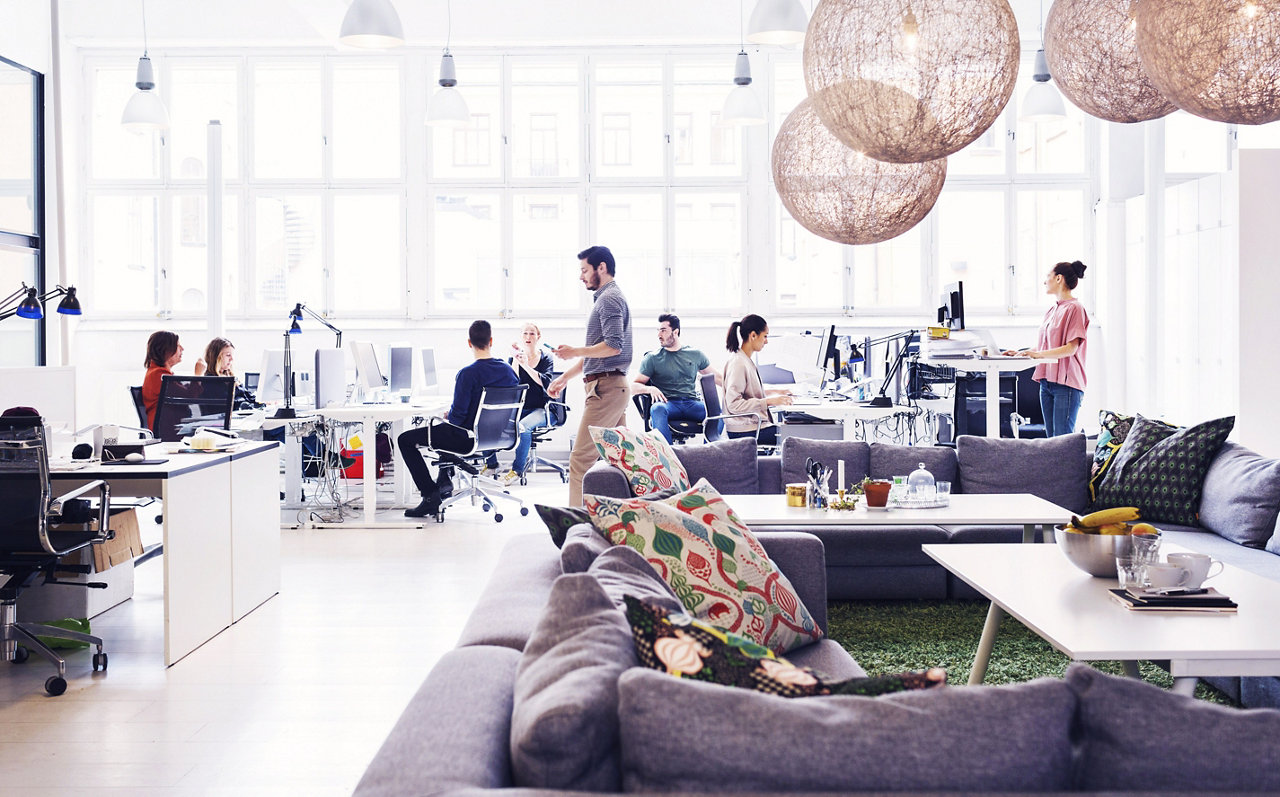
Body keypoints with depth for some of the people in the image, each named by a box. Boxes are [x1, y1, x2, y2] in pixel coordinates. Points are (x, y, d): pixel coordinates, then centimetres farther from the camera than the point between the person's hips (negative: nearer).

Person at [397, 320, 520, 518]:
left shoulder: (468, 374, -22)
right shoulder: (508, 371, -2)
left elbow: (457, 416, -22)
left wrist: (447, 417, 3)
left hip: (469, 441, -8)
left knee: (405, 440, 7)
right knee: (441, 425, 37)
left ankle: (431, 496, 2)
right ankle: (445, 478, 38)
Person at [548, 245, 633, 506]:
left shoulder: (609, 298, -10)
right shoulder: (608, 297, 22)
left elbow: (613, 346, -21)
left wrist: (575, 351, -11)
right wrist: (565, 377, 26)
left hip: (606, 387, -11)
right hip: (614, 386, 11)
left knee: (581, 458, -11)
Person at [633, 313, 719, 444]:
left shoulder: (695, 354, 18)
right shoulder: (652, 358, 13)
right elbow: (634, 386, 8)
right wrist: (650, 389, -14)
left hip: (693, 403, 2)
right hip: (668, 403, -1)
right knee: (657, 409, -38)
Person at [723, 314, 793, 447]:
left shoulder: (747, 361, 15)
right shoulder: (738, 364, -16)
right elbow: (734, 404, -23)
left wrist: (773, 393, 19)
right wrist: (769, 401, -24)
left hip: (754, 423, 10)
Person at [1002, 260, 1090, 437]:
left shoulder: (1075, 308, -8)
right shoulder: (1052, 310, 18)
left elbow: (1071, 348, -16)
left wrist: (1039, 354, -23)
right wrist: (1020, 353, 9)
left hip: (1066, 383, -9)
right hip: (1047, 381, 9)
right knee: (1051, 438, 7)